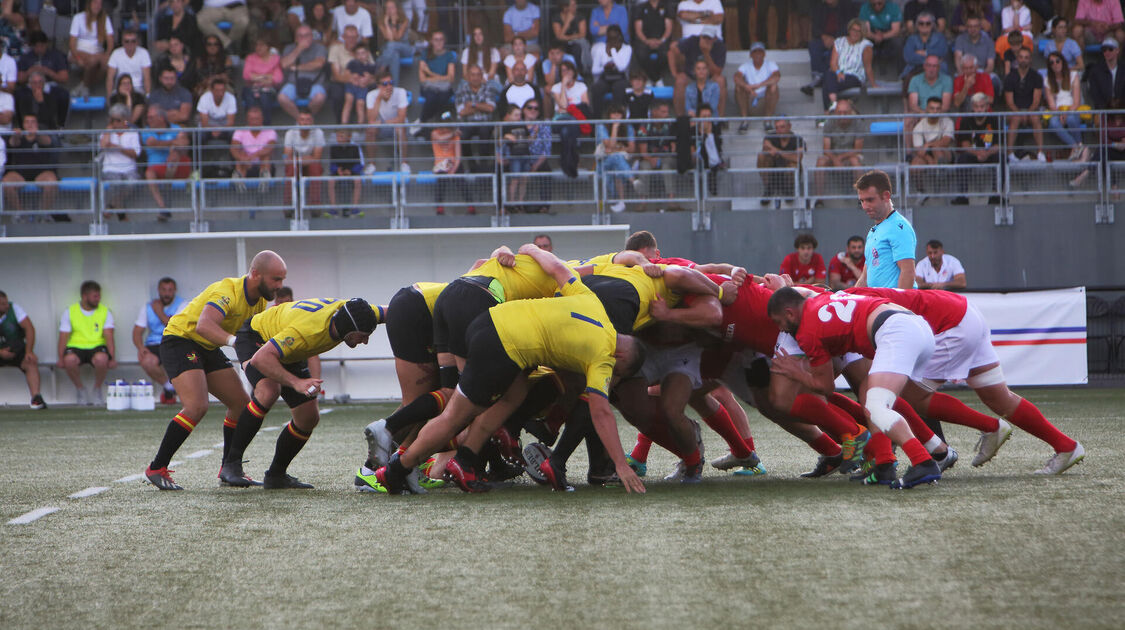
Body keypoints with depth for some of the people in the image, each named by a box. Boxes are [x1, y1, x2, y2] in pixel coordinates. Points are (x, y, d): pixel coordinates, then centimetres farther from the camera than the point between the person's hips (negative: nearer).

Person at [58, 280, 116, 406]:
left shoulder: (105, 312, 6)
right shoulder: (70, 312, 5)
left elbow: (109, 337, -4)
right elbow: (64, 337, 1)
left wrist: (112, 358, -19)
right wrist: (61, 358, -16)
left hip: (97, 346, 0)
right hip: (76, 346, 0)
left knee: (101, 358, -37)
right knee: (69, 359, -36)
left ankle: (97, 390, -7)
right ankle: (81, 390, -7)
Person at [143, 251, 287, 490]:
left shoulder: (260, 300, 0)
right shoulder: (228, 291, -29)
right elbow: (204, 325, -45)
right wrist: (234, 340, -60)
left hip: (207, 348, 9)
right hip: (180, 339, -9)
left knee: (241, 404, 5)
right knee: (197, 406, -24)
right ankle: (156, 469, -16)